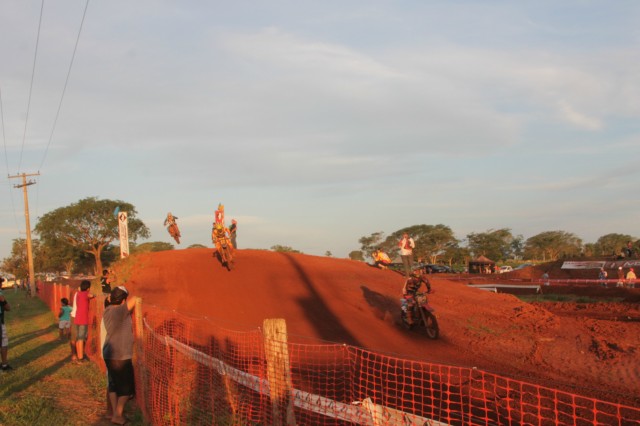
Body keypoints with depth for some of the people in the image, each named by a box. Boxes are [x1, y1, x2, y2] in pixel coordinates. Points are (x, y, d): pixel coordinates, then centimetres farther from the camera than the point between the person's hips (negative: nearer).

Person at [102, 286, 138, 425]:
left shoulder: (108, 310, 1)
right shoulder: (119, 311, -23)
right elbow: (135, 298, -18)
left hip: (110, 354, 8)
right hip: (120, 356, -8)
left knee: (114, 383, 19)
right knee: (127, 386, 5)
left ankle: (114, 412, 26)